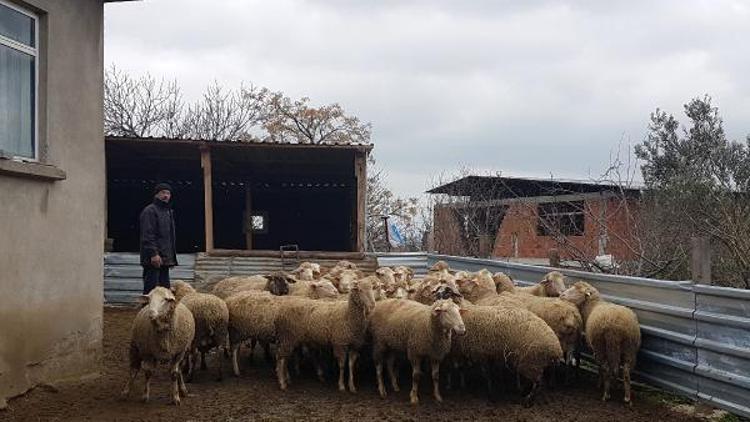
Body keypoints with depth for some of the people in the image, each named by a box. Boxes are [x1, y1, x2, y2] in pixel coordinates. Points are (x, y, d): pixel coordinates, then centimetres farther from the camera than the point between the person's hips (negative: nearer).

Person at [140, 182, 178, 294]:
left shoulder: (168, 211, 20)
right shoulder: (150, 211, -9)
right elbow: (147, 235, -17)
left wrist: (172, 257, 21)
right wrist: (153, 254, -23)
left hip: (165, 258, 9)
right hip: (154, 258, -9)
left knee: (164, 287, 11)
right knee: (151, 287, -9)